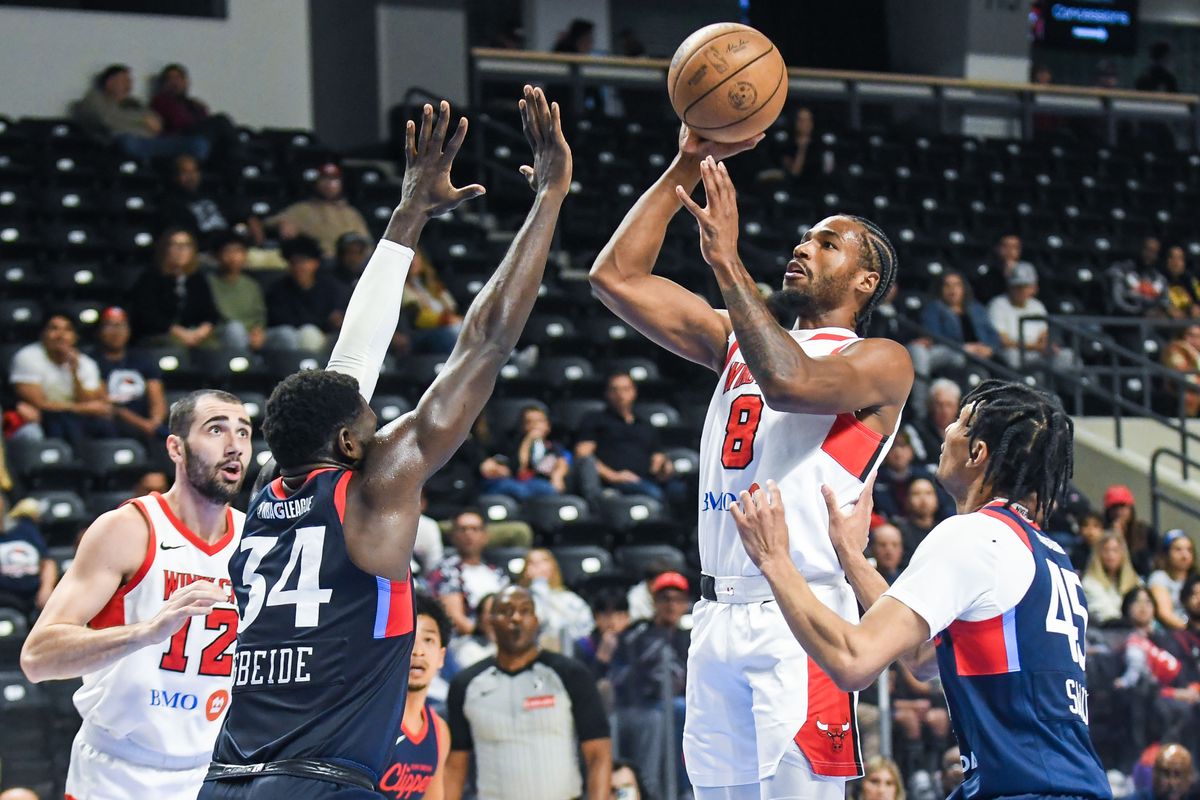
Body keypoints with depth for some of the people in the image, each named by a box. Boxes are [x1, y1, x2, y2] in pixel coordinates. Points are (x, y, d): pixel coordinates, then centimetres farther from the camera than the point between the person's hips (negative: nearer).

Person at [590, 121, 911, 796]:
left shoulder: (881, 362, 0)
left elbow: (790, 382, -22)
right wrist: (687, 167, 7)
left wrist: (728, 260, -18)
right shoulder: (739, 340, 19)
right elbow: (617, 277, 13)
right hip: (718, 615, 7)